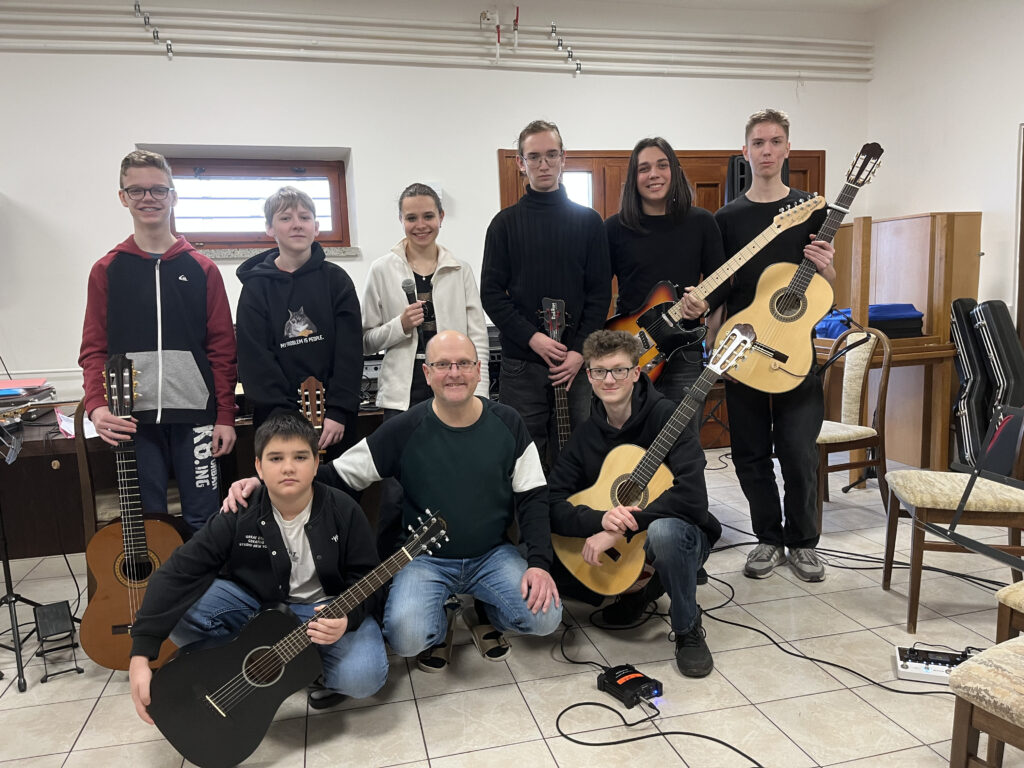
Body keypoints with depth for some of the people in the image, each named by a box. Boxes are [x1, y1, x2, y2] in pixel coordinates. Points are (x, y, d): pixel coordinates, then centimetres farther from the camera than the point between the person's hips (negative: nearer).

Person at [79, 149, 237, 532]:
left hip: (194, 415, 0)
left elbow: (222, 350, 2)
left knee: (203, 521, 5)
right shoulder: (106, 270, 7)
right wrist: (97, 405, -12)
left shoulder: (202, 269, 5)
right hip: (133, 418, 1)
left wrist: (225, 416, -3)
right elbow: (94, 349, 5)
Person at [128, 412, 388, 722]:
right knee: (174, 604, -22)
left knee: (363, 676, -31)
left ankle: (314, 662, 3)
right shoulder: (239, 517, -15)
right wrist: (141, 655, -28)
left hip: (325, 610, -2)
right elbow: (176, 573, -20)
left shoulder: (344, 512, -16)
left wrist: (348, 616, -33)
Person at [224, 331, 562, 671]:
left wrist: (539, 563, -15)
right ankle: (438, 626, 12)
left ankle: (485, 613, 15)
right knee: (406, 637, -26)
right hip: (426, 558, -1)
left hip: (493, 555, 2)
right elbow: (338, 474, -5)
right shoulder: (406, 429, -10)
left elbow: (533, 498, -2)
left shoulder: (507, 423, -5)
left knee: (545, 617, -20)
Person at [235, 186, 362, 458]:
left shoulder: (336, 279, 5)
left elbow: (350, 351, -2)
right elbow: (254, 358, -3)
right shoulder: (256, 287, 4)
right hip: (278, 420, 0)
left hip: (335, 419, 1)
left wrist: (338, 411, -13)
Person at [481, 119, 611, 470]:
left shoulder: (588, 221, 8)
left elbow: (601, 293, 4)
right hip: (521, 363, 0)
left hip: (577, 361, 1)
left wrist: (580, 350, -8)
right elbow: (491, 293, 1)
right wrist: (532, 337, -11)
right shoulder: (506, 222, 6)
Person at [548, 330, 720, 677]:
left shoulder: (665, 416, -16)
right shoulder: (585, 436, -1)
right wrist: (600, 519, -30)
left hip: (679, 534, -5)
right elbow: (554, 505, -10)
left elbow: (691, 495, -30)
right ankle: (637, 591, 12)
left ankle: (688, 630, -9)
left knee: (664, 530, -39)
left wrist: (621, 529, -31)